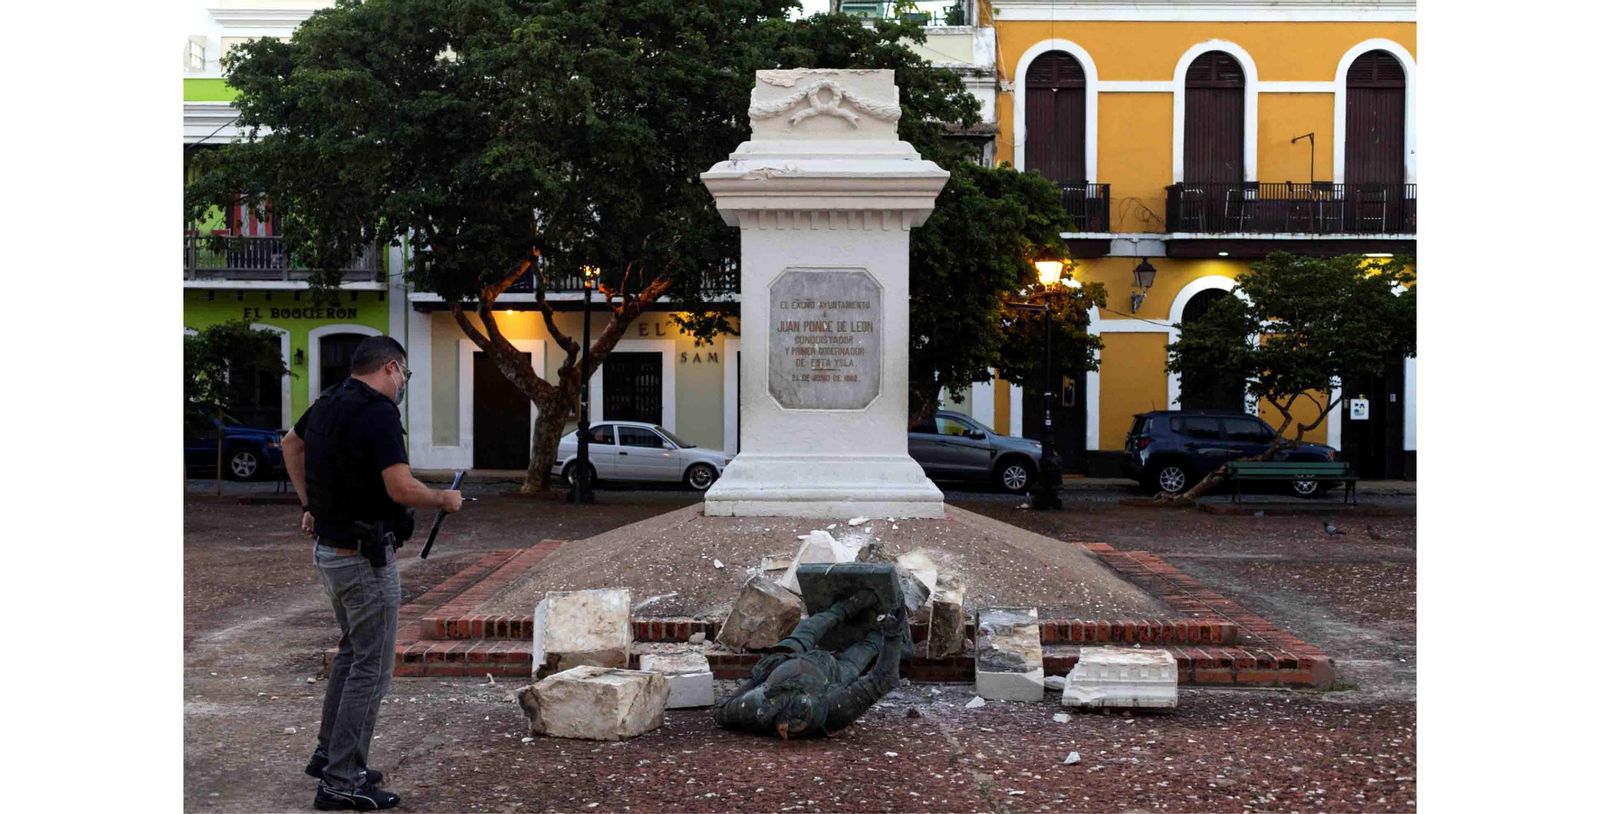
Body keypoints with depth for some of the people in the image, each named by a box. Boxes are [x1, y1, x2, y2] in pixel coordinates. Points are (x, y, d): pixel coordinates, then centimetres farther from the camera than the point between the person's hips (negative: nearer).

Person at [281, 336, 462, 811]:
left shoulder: (328, 403, 8)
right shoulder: (378, 413, -20)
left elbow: (291, 444, 26)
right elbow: (401, 489, -27)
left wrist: (309, 504, 27)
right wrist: (444, 500, -8)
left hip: (329, 551, 9)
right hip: (366, 558, -9)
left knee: (352, 651, 24)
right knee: (371, 666, -1)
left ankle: (329, 753, 31)